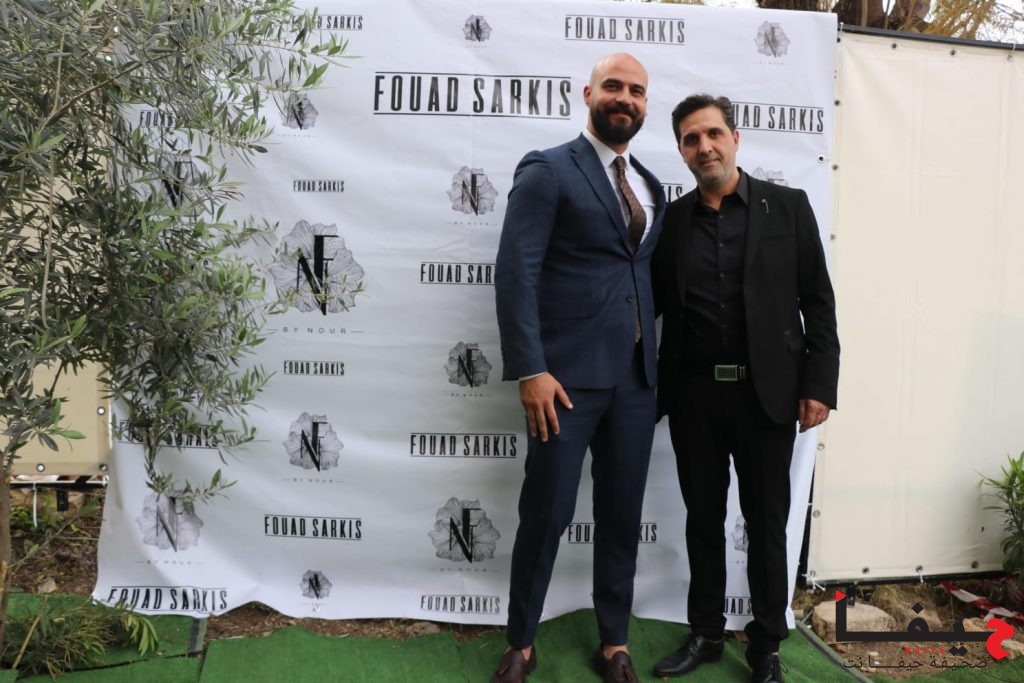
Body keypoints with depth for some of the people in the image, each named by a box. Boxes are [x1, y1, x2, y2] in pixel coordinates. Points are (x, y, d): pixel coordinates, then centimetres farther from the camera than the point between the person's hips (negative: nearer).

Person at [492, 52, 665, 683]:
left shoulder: (652, 186, 16)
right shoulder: (547, 171, -3)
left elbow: (650, 275, 17)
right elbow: (516, 273, -11)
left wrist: (657, 361, 8)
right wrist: (530, 371, -18)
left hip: (636, 378, 6)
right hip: (568, 374, -5)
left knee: (623, 517, 12)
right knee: (546, 515, 3)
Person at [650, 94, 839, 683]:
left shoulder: (788, 207, 1)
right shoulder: (672, 218, 6)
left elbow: (818, 301, 0)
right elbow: (655, 303, 7)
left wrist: (819, 383, -6)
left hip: (767, 391, -2)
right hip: (693, 393, 2)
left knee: (767, 524, 8)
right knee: (703, 519, 12)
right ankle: (706, 634, 29)